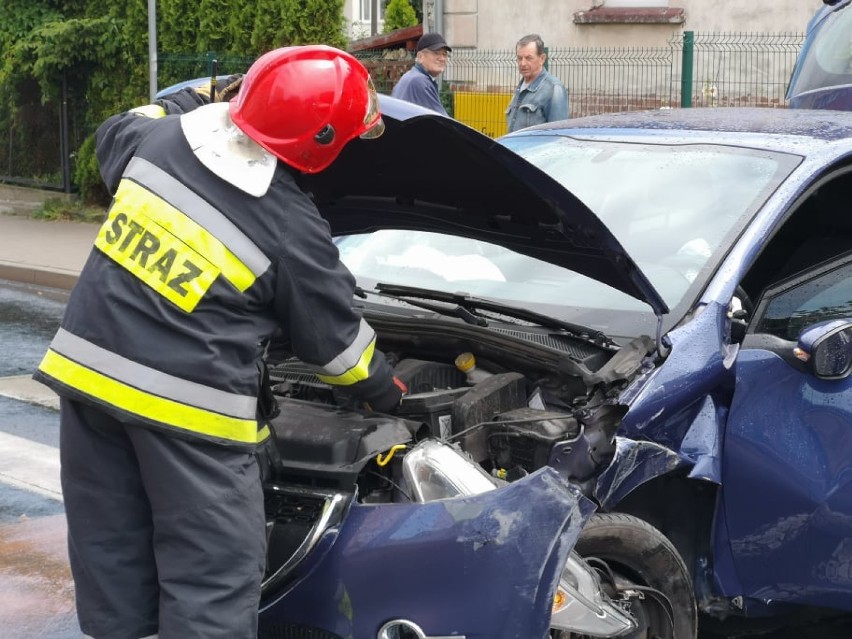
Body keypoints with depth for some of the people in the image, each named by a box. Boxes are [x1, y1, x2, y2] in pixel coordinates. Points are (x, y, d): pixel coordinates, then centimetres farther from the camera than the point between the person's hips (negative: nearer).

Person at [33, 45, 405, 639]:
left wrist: (205, 97, 30)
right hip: (188, 403, -6)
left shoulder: (160, 138, 2)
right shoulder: (293, 231, -9)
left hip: (88, 366, 6)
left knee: (112, 551, 15)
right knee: (212, 574, 2)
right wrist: (389, 394, 23)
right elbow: (335, 340, 4)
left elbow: (114, 130, 28)